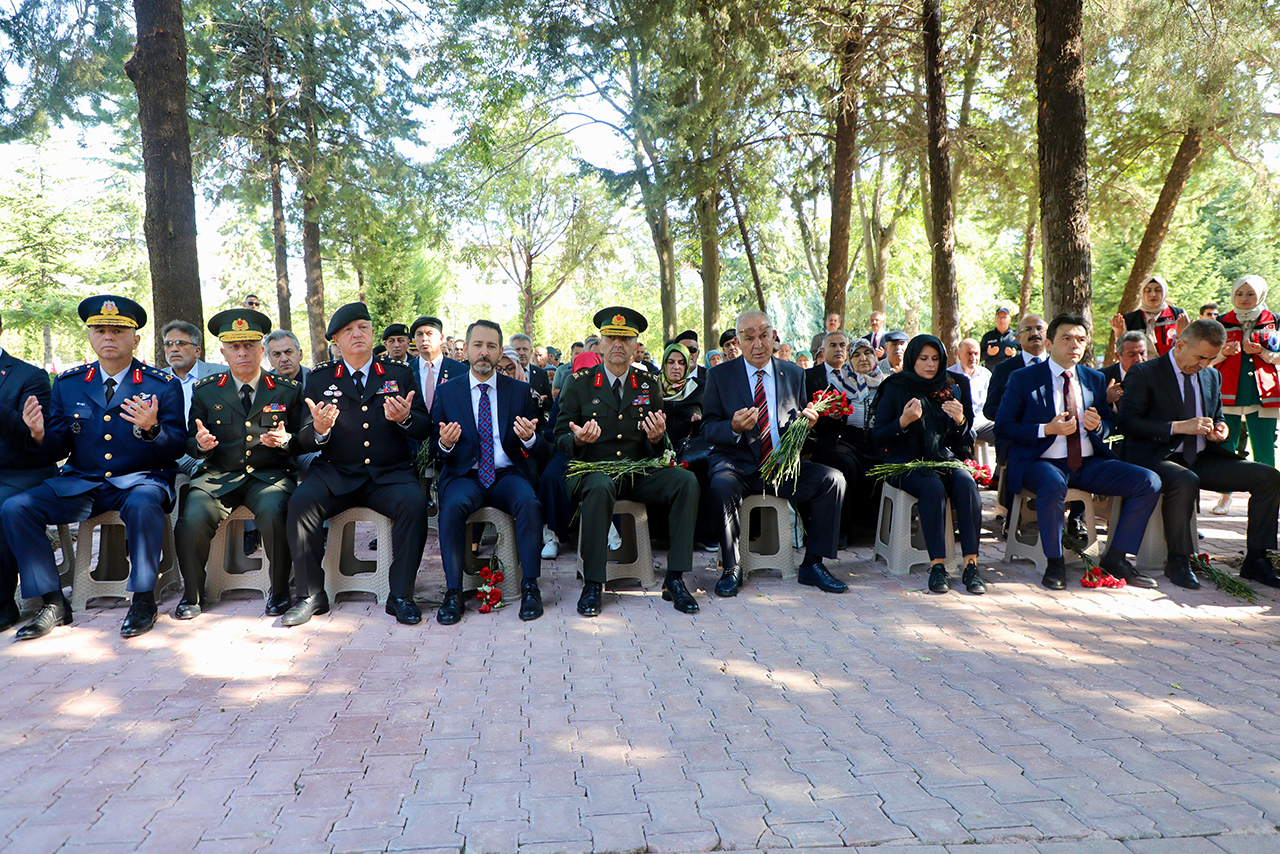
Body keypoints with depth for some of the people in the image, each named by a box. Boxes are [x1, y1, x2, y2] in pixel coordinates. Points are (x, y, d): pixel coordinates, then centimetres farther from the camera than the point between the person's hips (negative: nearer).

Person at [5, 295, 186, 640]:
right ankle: (53, 603, -5)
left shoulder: (163, 385, -1)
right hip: (81, 482, 4)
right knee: (14, 508, -15)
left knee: (142, 505, -37)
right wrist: (39, 434, -16)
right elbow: (54, 451, 8)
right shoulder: (68, 383, 8)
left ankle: (143, 599, -20)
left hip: (140, 481, -4)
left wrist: (152, 429, -27)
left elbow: (177, 448, -6)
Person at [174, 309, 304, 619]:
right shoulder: (205, 392, 12)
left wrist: (285, 440, -13)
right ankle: (192, 593, 0)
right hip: (219, 476, 2)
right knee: (192, 518, -26)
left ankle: (280, 591, -11)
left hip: (270, 476, -1)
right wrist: (200, 444, -11)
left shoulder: (288, 390, 9)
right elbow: (190, 443, 14)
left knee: (274, 512, -34)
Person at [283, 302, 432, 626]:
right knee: (300, 501, -26)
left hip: (390, 474, 0)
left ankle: (401, 596, -18)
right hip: (335, 474, 1)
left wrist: (406, 418, -19)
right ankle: (311, 595, -11)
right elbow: (302, 444, 3)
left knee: (413, 501, -30)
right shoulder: (319, 379, 10)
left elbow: (424, 429, 5)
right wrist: (319, 431, -21)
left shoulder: (400, 374, 11)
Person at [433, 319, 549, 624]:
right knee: (452, 505, -32)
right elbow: (435, 447, 10)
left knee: (528, 501, -32)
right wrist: (444, 443, -15)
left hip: (508, 475, 0)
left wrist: (529, 438, -15)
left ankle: (530, 587, -23)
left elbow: (540, 448, 10)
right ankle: (453, 593, -24)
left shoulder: (520, 391, 11)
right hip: (464, 475, 0)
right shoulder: (446, 392, 11)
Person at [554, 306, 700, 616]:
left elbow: (659, 449, 11)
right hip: (594, 471, -3)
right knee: (600, 486, -37)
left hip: (639, 473, 3)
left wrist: (657, 438, -14)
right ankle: (592, 584, -24)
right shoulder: (579, 382, 4)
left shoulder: (650, 385, 11)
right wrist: (578, 440, -20)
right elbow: (560, 437, 4)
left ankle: (675, 579, -18)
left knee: (686, 480, -23)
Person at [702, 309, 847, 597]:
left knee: (833, 479, -20)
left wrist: (807, 422, -8)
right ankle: (731, 568, -13)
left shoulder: (794, 374, 12)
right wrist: (734, 428, -23)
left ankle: (812, 565, -7)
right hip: (737, 464, -3)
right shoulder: (719, 375, 3)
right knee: (721, 487, -35)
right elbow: (708, 428, -1)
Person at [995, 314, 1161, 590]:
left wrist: (1098, 426, -3)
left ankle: (1116, 557, -4)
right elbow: (1002, 427, -3)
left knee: (1149, 482, -14)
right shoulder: (1022, 379, 1)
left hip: (1089, 464, 5)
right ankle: (1055, 562, -19)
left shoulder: (1095, 379, 16)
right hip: (1043, 463, -5)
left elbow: (1110, 424, 22)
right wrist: (1047, 429, -16)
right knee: (1053, 485, -40)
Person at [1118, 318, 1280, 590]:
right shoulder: (1143, 373, -4)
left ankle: (1255, 560, -2)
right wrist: (1177, 427, -22)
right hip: (1157, 458, -7)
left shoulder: (1212, 377, 17)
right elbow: (1127, 422, -14)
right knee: (1185, 481, -39)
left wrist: (1220, 428, 2)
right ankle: (1177, 561, -21)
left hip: (1203, 459, 7)